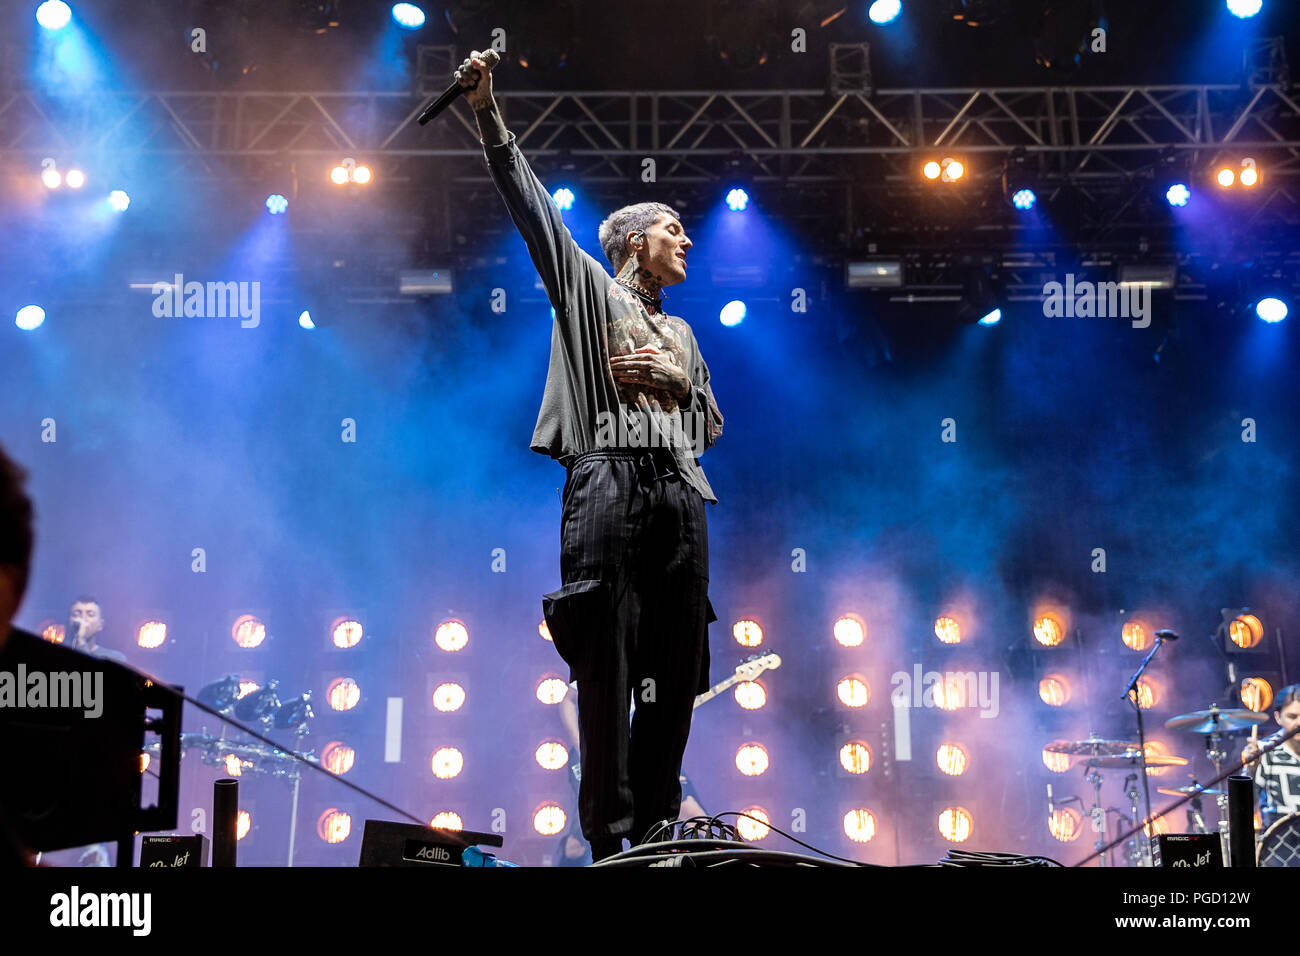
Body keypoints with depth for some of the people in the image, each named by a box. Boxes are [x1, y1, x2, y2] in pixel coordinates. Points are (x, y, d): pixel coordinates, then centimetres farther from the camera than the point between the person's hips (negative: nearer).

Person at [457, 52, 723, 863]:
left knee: (678, 671, 0)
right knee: (608, 667, -10)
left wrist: (670, 379, 6)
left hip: (678, 494, 6)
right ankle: (612, 839, -9)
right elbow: (531, 206, 5)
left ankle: (657, 831, 6)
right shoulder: (588, 288, 14)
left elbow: (711, 421, 25)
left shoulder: (680, 333, 28)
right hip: (609, 485, -6)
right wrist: (490, 117, -2)